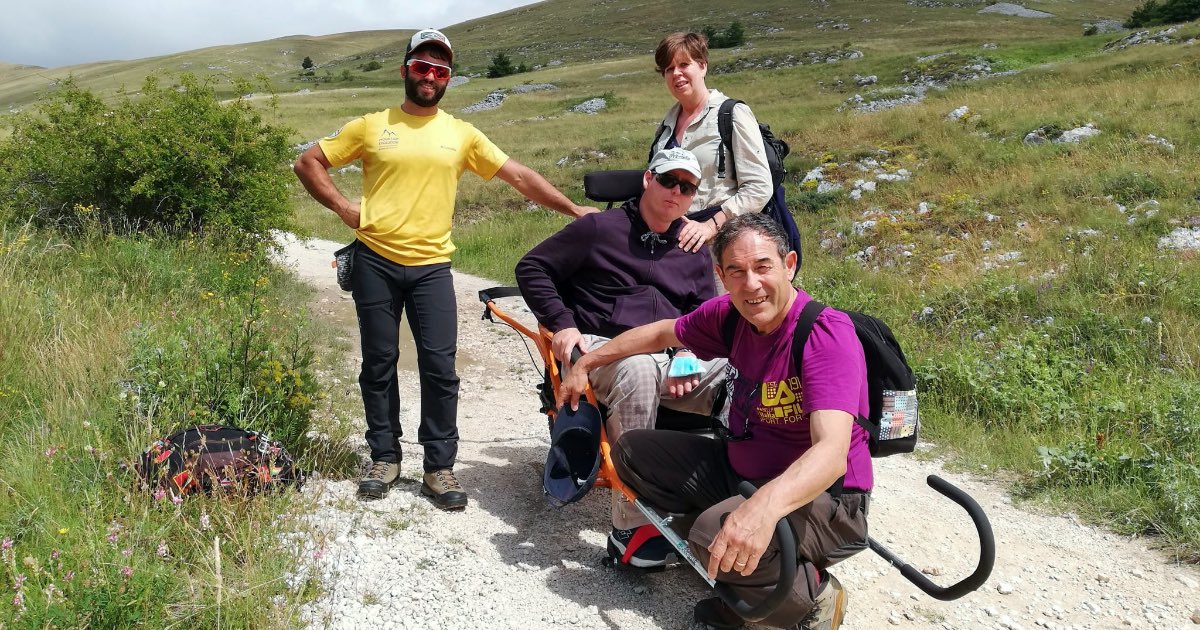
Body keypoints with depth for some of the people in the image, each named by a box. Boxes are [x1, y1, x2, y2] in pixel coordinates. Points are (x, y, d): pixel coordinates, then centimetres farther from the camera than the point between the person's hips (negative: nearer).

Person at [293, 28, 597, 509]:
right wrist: (343, 208, -2)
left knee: (440, 368, -3)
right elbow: (308, 163, 10)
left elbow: (520, 177, 7)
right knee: (379, 365, 8)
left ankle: (439, 466, 10)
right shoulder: (372, 126, 5)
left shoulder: (462, 134, 7)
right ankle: (385, 457, 22)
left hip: (431, 266, 0)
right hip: (375, 262, 0)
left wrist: (574, 209, 2)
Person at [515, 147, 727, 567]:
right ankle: (630, 529, -37)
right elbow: (532, 268, 6)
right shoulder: (600, 229, 6)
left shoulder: (696, 252, 19)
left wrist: (688, 353, -2)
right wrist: (561, 324, -7)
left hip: (673, 358, 4)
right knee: (639, 370, -43)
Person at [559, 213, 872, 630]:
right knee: (631, 452, 3)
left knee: (716, 534, -34)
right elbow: (662, 332, 15)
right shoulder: (730, 315, -6)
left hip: (822, 500, -7)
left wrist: (766, 504, -56)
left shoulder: (828, 335, -26)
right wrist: (585, 363, 15)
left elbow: (832, 453, -38)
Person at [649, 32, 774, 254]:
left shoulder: (733, 114, -4)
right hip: (674, 234, 5)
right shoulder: (669, 121, 14)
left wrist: (711, 226, -17)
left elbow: (759, 188, -11)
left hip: (720, 234, -5)